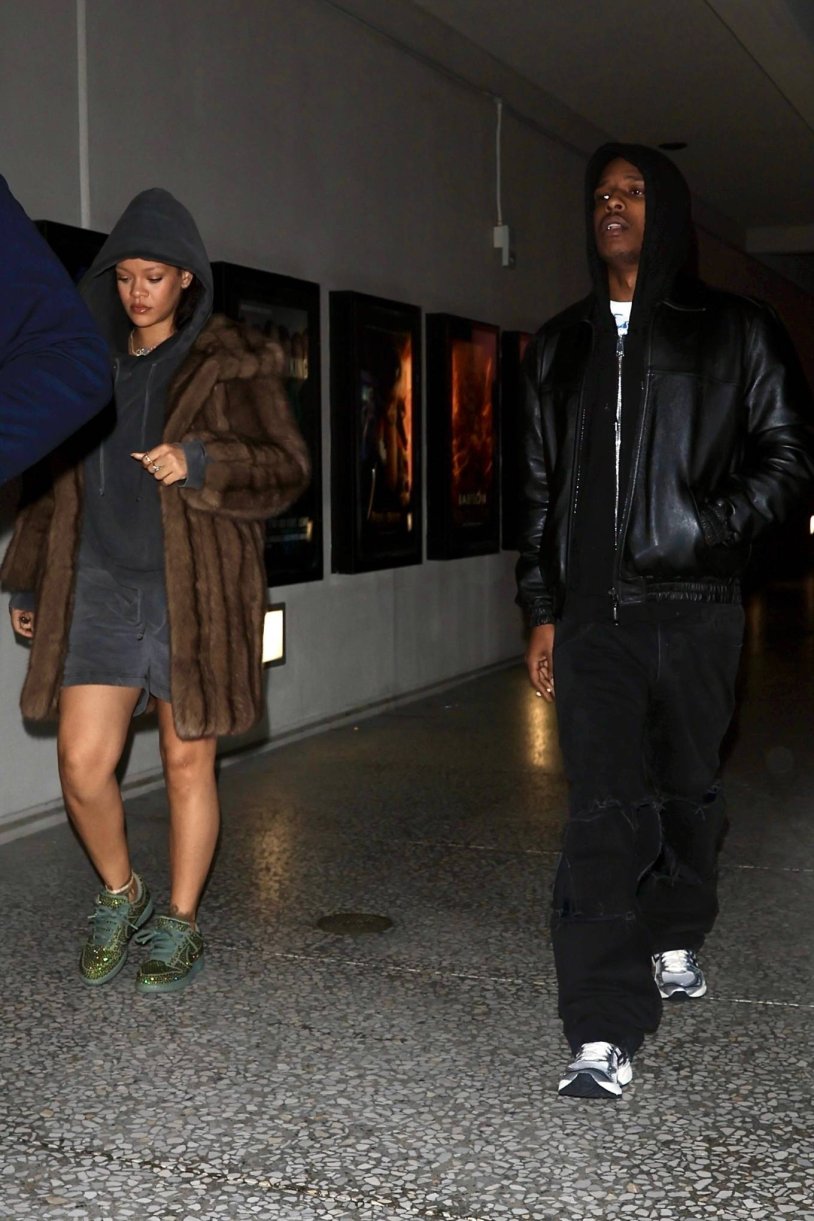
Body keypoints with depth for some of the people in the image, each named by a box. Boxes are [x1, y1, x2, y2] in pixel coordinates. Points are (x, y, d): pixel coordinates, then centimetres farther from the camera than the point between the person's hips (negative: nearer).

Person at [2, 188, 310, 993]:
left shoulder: (233, 364, 1)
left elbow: (287, 467, -3)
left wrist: (197, 463, -19)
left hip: (194, 590, -3)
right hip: (100, 586, 4)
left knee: (187, 761, 4)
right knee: (82, 762, -3)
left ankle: (179, 927, 20)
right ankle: (120, 895, 24)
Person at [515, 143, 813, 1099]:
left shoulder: (735, 333, 6)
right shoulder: (560, 348, 15)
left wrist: (716, 529, -12)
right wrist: (540, 609, 11)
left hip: (691, 608, -1)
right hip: (592, 615, 1)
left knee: (686, 790, 12)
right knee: (604, 811, -7)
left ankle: (675, 941, 39)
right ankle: (604, 1037, -8)